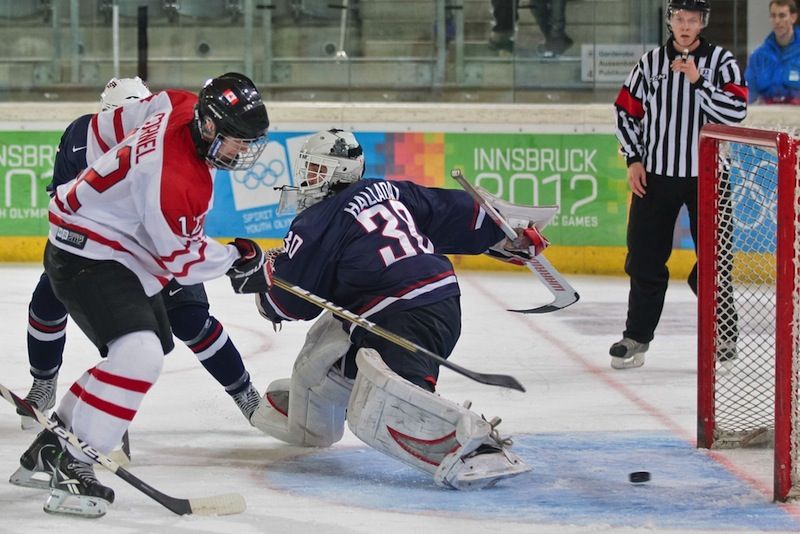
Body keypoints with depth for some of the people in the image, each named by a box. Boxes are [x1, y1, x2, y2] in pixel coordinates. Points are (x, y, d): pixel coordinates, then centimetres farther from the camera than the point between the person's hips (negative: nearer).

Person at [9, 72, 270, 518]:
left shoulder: (182, 106, -7)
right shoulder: (172, 177, -32)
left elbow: (106, 128, 9)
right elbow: (181, 258, -20)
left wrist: (110, 190, 22)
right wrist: (238, 257, -5)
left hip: (121, 253, 11)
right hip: (87, 259, -11)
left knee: (152, 347, 20)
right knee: (139, 355, -27)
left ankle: (52, 445, 26)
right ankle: (69, 465, -24)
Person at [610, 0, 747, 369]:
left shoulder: (721, 61, -2)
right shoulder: (650, 63, 5)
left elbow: (736, 111, -13)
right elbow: (626, 111, 11)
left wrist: (698, 80, -21)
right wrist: (633, 159, 2)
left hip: (706, 176, -2)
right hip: (655, 174, 2)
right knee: (645, 259, 5)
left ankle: (723, 338, 11)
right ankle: (637, 337, 14)